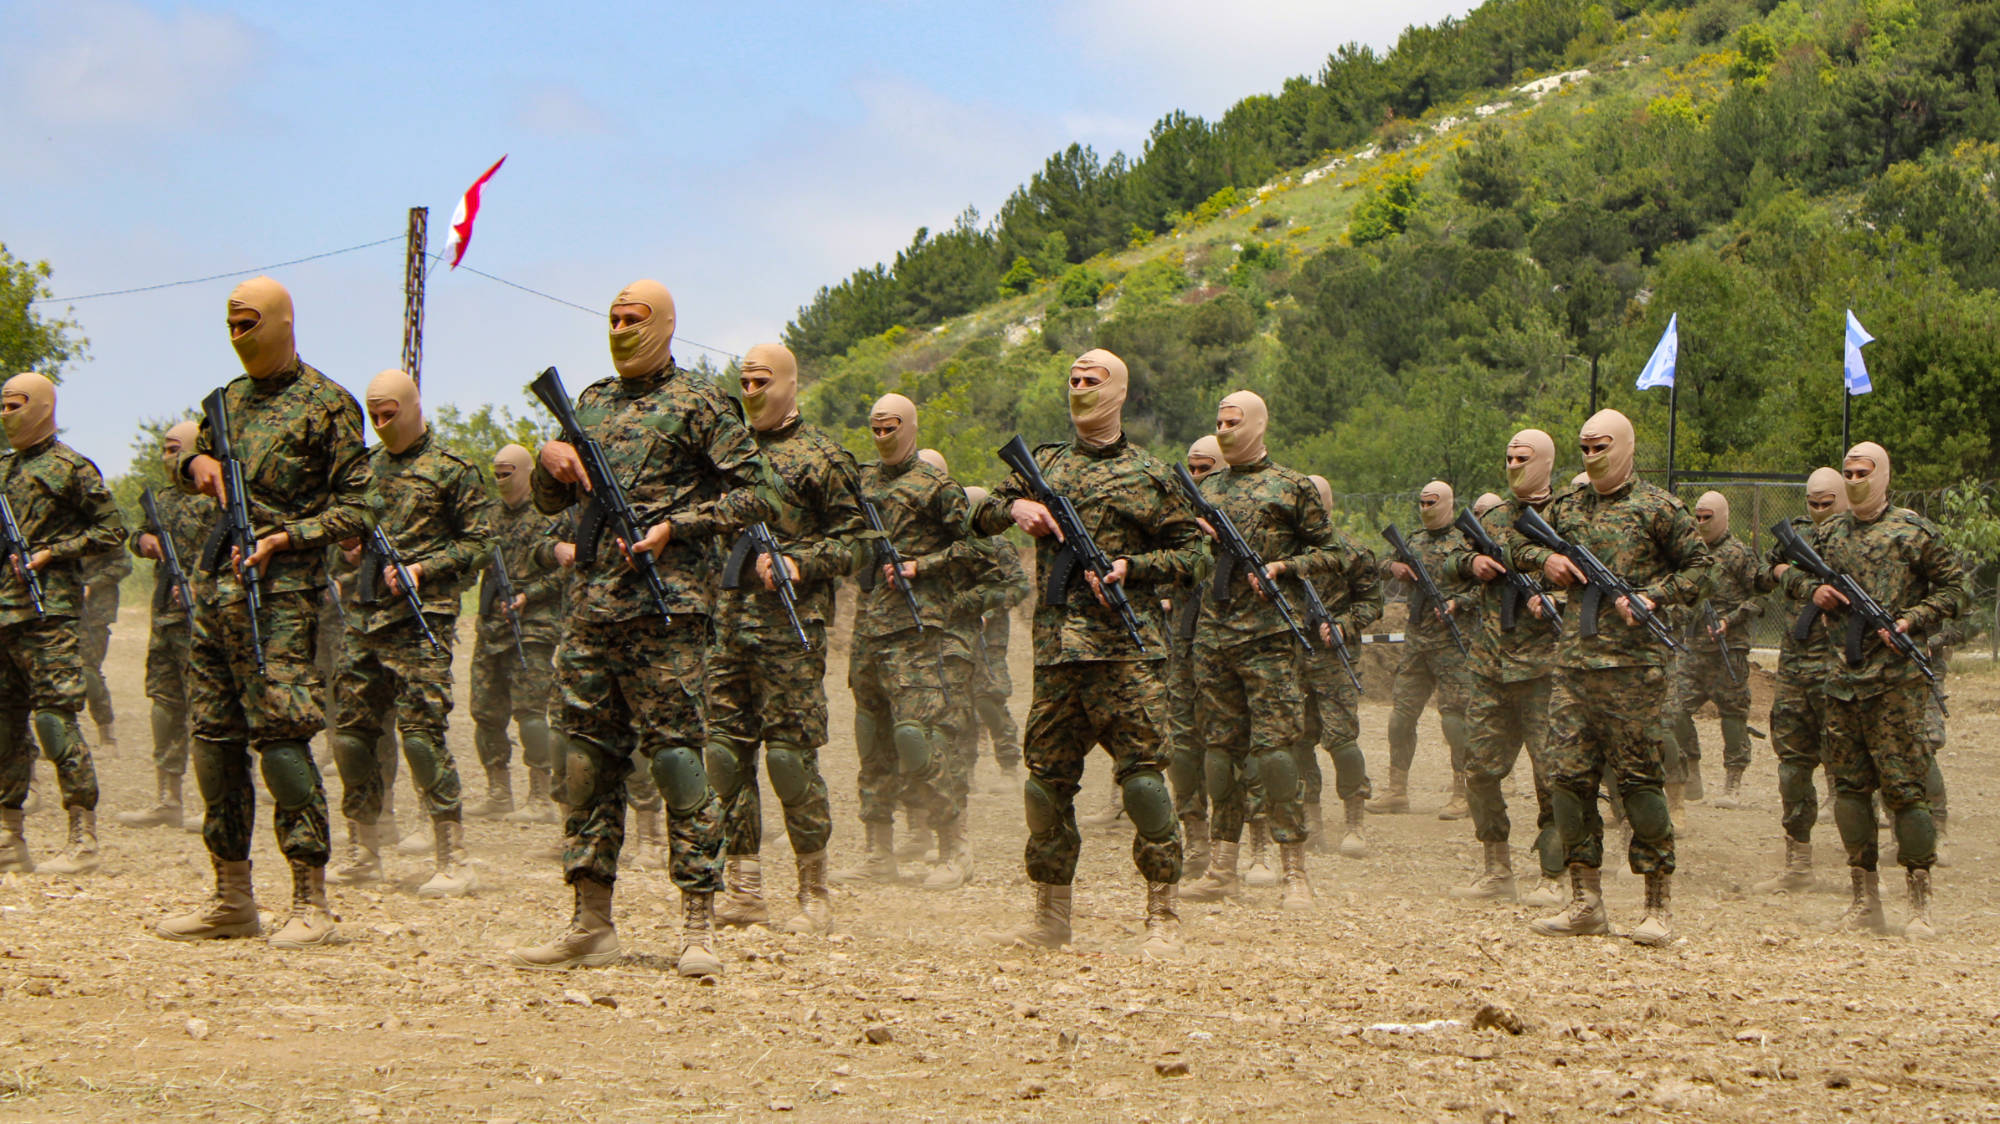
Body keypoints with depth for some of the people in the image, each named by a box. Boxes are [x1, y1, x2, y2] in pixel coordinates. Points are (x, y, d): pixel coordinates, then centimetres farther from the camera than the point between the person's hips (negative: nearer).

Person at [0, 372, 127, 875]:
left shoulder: (69, 467, -3)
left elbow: (111, 530, -4)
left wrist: (50, 554, -12)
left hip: (48, 608, -8)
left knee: (55, 718, -12)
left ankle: (84, 842, -10)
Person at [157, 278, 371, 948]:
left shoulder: (327, 404, -3)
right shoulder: (230, 399, 17)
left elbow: (355, 508, -6)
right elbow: (192, 453, 33)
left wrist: (285, 538, -17)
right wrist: (196, 461, 9)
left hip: (281, 591, -7)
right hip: (217, 586, 8)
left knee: (281, 734, -13)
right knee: (212, 735, 7)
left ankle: (311, 902, -8)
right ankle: (231, 898, 15)